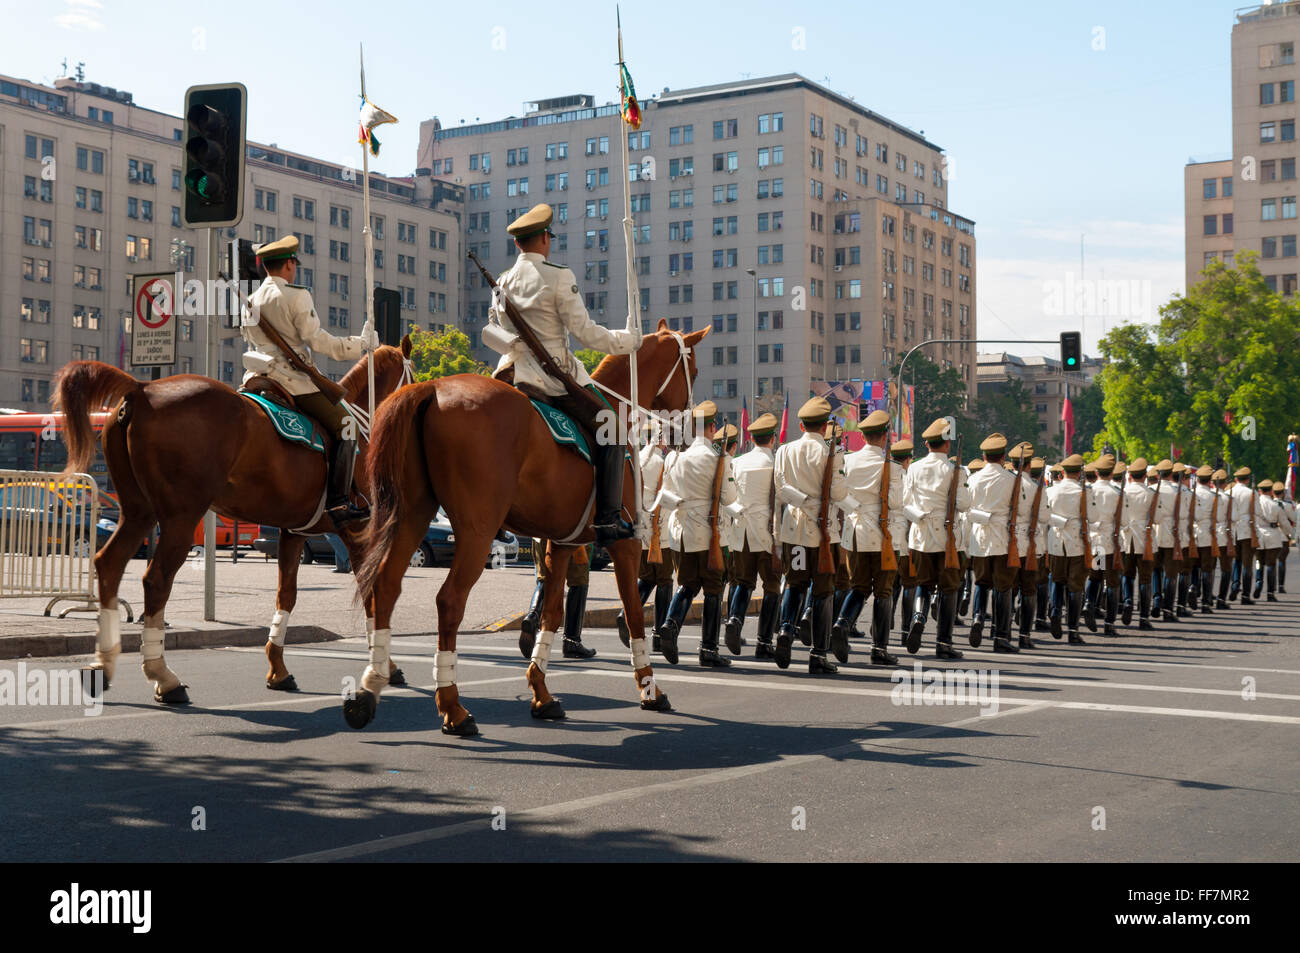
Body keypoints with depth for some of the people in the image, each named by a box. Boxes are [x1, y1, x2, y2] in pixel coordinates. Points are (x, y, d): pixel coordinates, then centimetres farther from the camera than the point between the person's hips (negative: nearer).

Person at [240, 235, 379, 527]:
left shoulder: (251, 300, 14)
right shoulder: (297, 296, -8)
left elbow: (248, 338, 18)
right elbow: (317, 340, -11)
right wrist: (360, 344, -4)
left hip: (258, 377, 8)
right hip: (293, 379, -8)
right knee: (345, 425, -4)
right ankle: (338, 502, -14)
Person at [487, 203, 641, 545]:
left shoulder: (502, 283, 7)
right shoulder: (559, 278, -11)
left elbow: (493, 335, 13)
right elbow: (585, 331, -12)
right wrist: (624, 341, 2)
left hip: (515, 374, 6)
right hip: (558, 376, -6)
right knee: (610, 433, 6)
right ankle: (607, 520, -3)